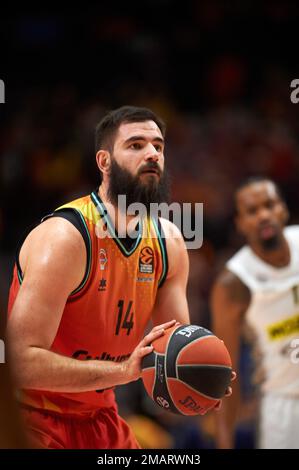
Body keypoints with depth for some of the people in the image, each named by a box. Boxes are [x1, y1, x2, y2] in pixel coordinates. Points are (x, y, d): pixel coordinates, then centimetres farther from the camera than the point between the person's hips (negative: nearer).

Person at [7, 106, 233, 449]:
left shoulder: (169, 242, -1)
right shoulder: (64, 237, -24)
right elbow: (21, 360, -31)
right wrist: (123, 370, -37)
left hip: (100, 417, 7)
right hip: (35, 418, -7)